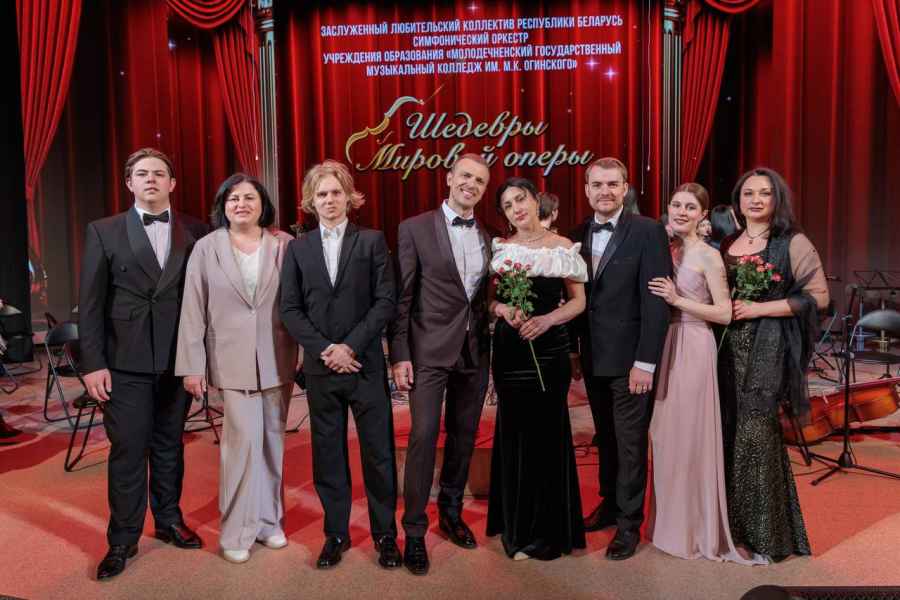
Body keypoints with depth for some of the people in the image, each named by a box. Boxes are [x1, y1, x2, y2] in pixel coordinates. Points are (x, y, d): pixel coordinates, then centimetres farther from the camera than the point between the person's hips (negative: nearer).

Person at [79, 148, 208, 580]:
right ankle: (123, 539, 17)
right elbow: (90, 303, -1)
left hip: (178, 361, 1)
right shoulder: (104, 232, 2)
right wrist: (93, 363, -6)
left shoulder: (196, 232, 3)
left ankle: (169, 520, 29)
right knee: (127, 452, 4)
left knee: (169, 446, 13)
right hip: (125, 363, -1)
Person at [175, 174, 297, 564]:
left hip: (277, 359, 2)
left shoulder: (284, 246, 1)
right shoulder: (206, 248, 1)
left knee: (272, 439, 11)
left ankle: (268, 520, 27)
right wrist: (192, 365, -4)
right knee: (243, 438, -8)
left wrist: (305, 353, -3)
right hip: (232, 360, -2)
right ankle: (237, 531, 9)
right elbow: (192, 311, 0)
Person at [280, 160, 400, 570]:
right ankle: (336, 533, 23)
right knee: (328, 454, 9)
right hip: (320, 366, 2)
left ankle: (385, 534, 19)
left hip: (366, 363, -2)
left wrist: (350, 346, -13)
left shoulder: (372, 241, 2)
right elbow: (290, 309, 3)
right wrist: (324, 349, -10)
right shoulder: (297, 248, 8)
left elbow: (386, 301, -5)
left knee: (379, 452, 4)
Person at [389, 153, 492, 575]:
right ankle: (414, 531, 10)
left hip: (475, 352, 5)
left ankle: (451, 513, 32)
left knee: (463, 437, 14)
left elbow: (486, 295, 12)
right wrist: (400, 355, -10)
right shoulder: (415, 229, -4)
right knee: (423, 437, -4)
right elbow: (401, 298, -7)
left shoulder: (488, 237, 9)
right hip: (430, 351, -4)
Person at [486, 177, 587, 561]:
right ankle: (516, 527, 22)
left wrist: (546, 319, -15)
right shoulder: (499, 249, 7)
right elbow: (488, 299, 9)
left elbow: (578, 301, 1)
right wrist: (502, 309, -13)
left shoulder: (563, 247, 2)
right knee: (513, 433, 6)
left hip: (549, 349, -2)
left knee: (548, 432, 3)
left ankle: (549, 529, 19)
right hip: (509, 349, 2)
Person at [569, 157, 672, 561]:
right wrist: (573, 348, 4)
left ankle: (629, 523, 20)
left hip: (630, 358, -5)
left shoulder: (649, 231, -10)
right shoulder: (579, 234, 7)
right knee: (606, 438, 19)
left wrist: (645, 362, -17)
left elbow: (656, 301, -14)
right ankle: (609, 505, 35)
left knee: (630, 443, 6)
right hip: (593, 357, 6)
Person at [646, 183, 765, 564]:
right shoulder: (664, 249, 10)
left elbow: (725, 314, -10)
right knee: (665, 434, 12)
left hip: (693, 348, -6)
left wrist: (678, 300, -17)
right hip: (663, 346, 6)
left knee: (690, 435, 0)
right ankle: (669, 520, 27)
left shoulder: (708, 255, -7)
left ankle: (696, 528, 17)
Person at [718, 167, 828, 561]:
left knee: (756, 433, -5)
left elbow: (818, 296, -9)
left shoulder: (792, 243, -4)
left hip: (767, 350, -5)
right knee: (730, 431, 8)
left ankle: (766, 534, 11)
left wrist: (760, 308, -15)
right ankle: (734, 523, 23)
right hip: (730, 347, 5)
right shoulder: (727, 243, 12)